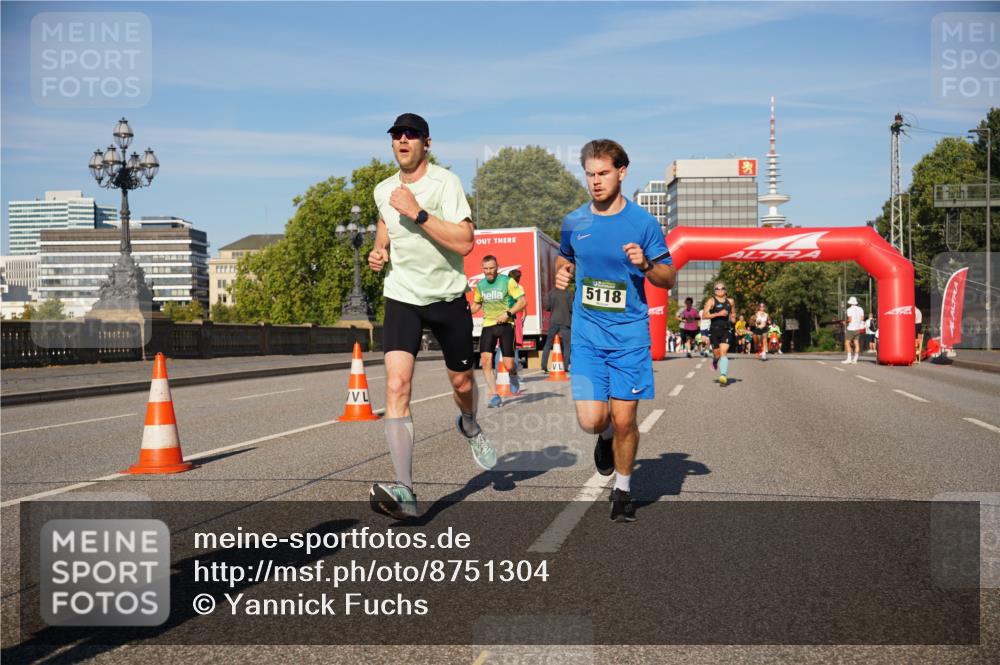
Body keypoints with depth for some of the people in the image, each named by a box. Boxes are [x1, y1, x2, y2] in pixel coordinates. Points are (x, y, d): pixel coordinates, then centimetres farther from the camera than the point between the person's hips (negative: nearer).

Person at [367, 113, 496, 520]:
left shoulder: (445, 182, -12)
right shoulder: (383, 190, 5)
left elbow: (465, 242, -24)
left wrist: (417, 212, -26)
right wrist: (379, 251, 8)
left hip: (448, 297, -2)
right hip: (402, 298, 2)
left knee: (462, 382, 13)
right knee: (397, 385, -17)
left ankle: (469, 427, 52)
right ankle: (404, 492, -22)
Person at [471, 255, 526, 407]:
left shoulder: (507, 281, -6)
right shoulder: (480, 285, 10)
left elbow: (523, 301, -8)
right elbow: (477, 304, 26)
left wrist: (508, 314, -18)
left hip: (505, 325, -4)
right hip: (488, 325, 4)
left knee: (508, 365, -8)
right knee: (485, 359, -15)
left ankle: (513, 377, 31)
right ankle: (494, 396, -7)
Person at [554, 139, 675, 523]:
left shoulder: (642, 222, -4)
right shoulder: (574, 222, 5)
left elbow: (668, 278, 3)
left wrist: (645, 265, -18)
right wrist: (562, 274, 1)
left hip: (630, 335, -2)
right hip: (587, 334, 2)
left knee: (624, 420, -1)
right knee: (591, 421, -10)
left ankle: (623, 489, 24)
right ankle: (606, 435, 29)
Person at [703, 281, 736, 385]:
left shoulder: (730, 301, 11)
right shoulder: (711, 301, -1)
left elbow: (733, 312, 31)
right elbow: (704, 315, -11)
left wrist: (733, 317, 8)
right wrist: (718, 314, -19)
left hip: (726, 330, 1)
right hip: (714, 330, -1)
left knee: (723, 352, -14)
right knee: (717, 353, 8)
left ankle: (723, 375, -22)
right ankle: (715, 361, 46)